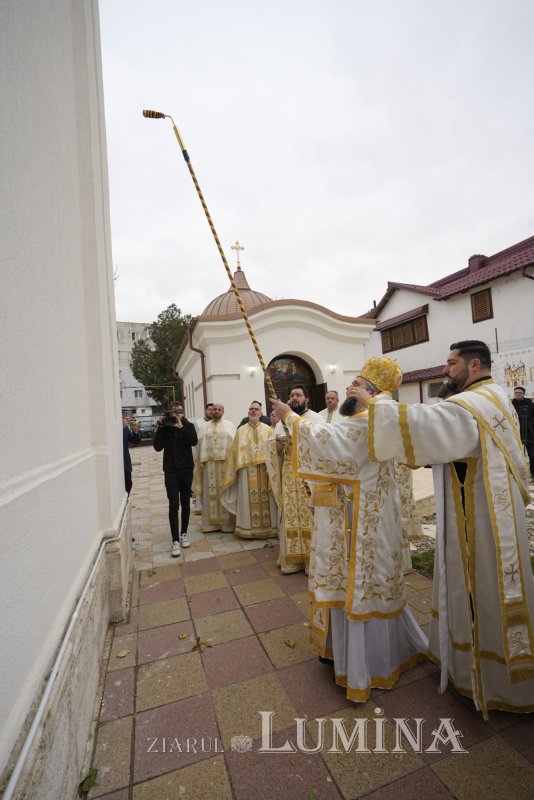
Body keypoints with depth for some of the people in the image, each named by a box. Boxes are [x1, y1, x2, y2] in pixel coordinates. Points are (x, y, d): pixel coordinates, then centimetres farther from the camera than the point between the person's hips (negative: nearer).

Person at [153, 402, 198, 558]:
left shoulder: (188, 426, 0)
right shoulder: (165, 427, 2)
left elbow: (194, 441, -17)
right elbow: (157, 447, -8)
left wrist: (181, 427, -23)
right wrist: (160, 428, -13)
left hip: (186, 470, 1)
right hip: (170, 471, -1)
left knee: (185, 503, 11)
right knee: (173, 505, -6)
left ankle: (184, 533, 28)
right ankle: (175, 541, -2)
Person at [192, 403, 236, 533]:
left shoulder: (230, 425, 6)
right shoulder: (204, 427, 13)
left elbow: (234, 444, -1)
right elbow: (200, 446, 8)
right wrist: (201, 461, -2)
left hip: (226, 463, -2)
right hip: (209, 464, 2)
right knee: (210, 493, 5)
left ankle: (227, 522, 11)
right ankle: (210, 522, 13)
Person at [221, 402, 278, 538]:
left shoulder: (267, 429, 6)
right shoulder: (241, 431, 9)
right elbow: (235, 452, 7)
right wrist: (236, 469, 0)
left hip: (264, 469, 0)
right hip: (246, 470, 0)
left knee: (265, 499, 3)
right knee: (248, 500, 4)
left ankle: (267, 527, 14)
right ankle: (248, 528, 13)